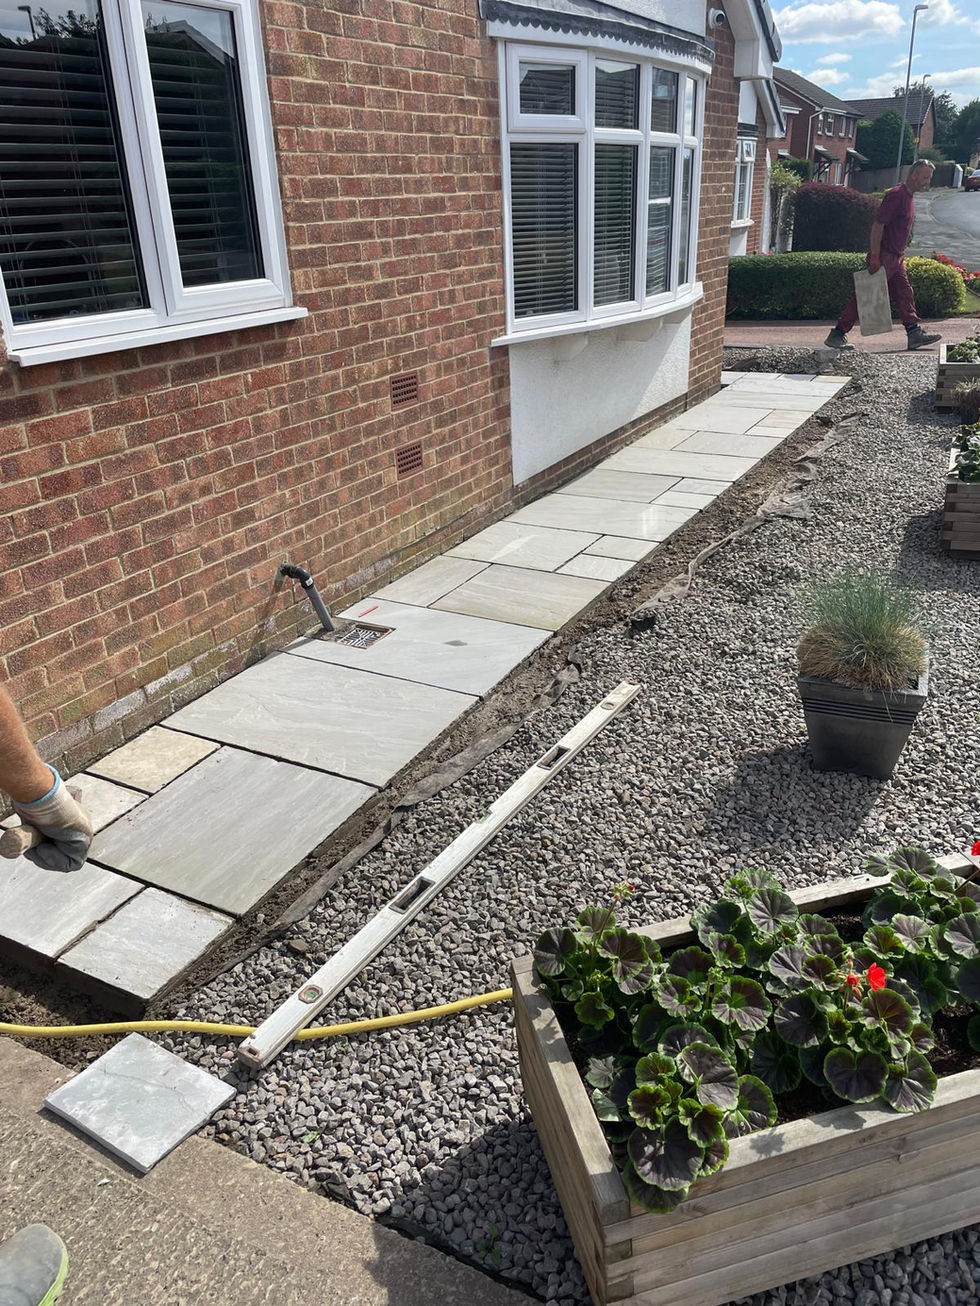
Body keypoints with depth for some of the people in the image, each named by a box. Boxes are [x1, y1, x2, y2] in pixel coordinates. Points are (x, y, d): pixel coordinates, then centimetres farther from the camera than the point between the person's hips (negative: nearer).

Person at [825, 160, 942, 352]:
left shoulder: (909, 197, 16)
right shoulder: (896, 195, -15)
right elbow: (878, 225, -20)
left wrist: (900, 255, 22)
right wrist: (875, 257, -24)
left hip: (896, 258, 10)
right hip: (884, 257, -10)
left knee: (904, 294, 7)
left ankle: (915, 333, 8)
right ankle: (837, 334, -2)